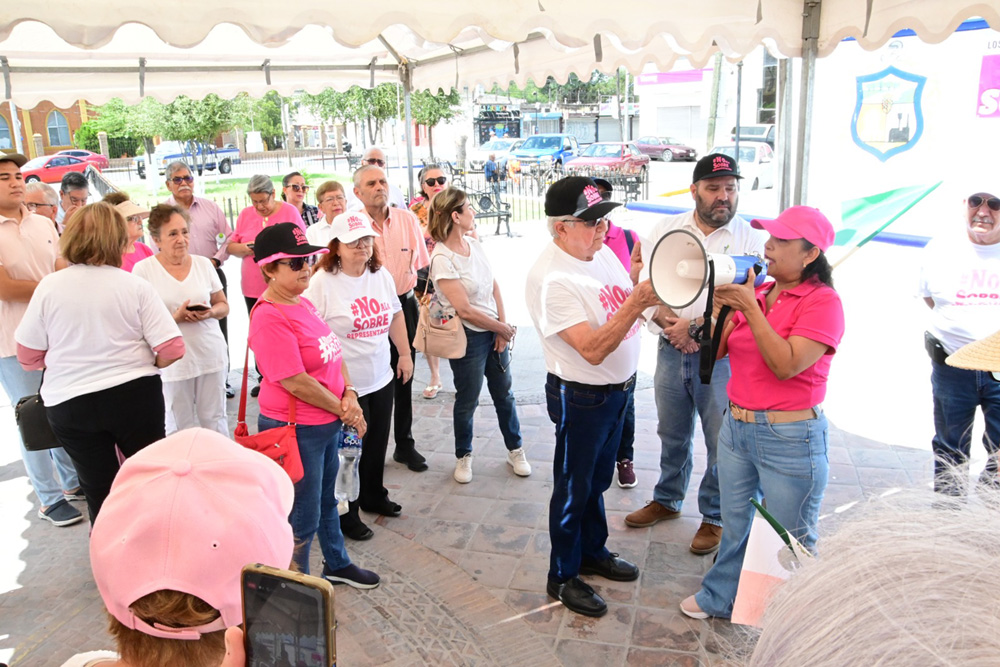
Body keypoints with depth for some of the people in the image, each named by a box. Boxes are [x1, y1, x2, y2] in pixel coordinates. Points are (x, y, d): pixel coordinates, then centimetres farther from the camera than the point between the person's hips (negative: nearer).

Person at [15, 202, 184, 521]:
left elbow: (28, 357, 1)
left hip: (68, 403, 1)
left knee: (98, 489, 14)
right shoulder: (135, 287, -10)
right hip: (134, 395, -1)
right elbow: (171, 350, -14)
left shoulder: (48, 287, -6)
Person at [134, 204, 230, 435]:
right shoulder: (144, 269, -5)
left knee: (215, 420, 12)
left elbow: (223, 305, 12)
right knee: (179, 425, 8)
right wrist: (176, 317, -18)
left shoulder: (203, 264, 5)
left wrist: (210, 312, -10)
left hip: (210, 354, 3)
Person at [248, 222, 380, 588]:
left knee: (327, 500, 27)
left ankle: (337, 564, 47)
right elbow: (295, 382, -25)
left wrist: (349, 395, -6)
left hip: (328, 424, 9)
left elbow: (333, 352, 9)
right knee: (302, 519, 8)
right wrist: (343, 411, -14)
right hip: (296, 431, -9)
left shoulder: (303, 303, 6)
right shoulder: (269, 317, -23)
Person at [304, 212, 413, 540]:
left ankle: (373, 496, 43)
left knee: (377, 445, 21)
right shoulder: (322, 283, -17)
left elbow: (395, 316, 16)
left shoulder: (381, 275, 4)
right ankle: (345, 515, 26)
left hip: (381, 379, 6)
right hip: (344, 386, -6)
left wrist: (405, 354, 17)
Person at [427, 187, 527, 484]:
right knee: (467, 400, 9)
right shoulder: (442, 259, -18)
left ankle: (515, 450, 33)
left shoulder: (474, 245, 4)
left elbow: (494, 288, 6)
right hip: (467, 337, -6)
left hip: (494, 331, 7)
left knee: (504, 393, 16)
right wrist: (503, 328, -11)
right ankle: (464, 456, 30)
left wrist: (503, 329, -3)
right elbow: (464, 309, -20)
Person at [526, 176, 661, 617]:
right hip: (580, 398, -8)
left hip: (619, 389, 8)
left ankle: (593, 553, 46)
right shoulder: (550, 279, -26)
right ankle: (562, 578, 30)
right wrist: (636, 303, -37)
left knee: (597, 480, 24)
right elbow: (593, 350, -31)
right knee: (574, 489, 10)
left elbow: (630, 305, 12)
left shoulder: (601, 251, 1)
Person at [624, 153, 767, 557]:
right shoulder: (666, 230, 4)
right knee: (672, 434, 19)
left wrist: (694, 327, -20)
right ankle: (667, 500, 41)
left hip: (722, 357, -3)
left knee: (721, 442, 7)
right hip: (672, 352, 3)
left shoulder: (749, 238, -6)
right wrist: (666, 320, -16)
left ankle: (714, 517, 29)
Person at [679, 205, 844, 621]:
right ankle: (720, 598, 43)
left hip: (790, 438, -6)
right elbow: (716, 350, 4)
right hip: (736, 426, 7)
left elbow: (787, 365, -24)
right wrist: (722, 303, -8)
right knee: (734, 523, 23)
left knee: (792, 540, 11)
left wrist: (749, 307, -23)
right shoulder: (757, 292, 5)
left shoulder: (822, 301, -13)